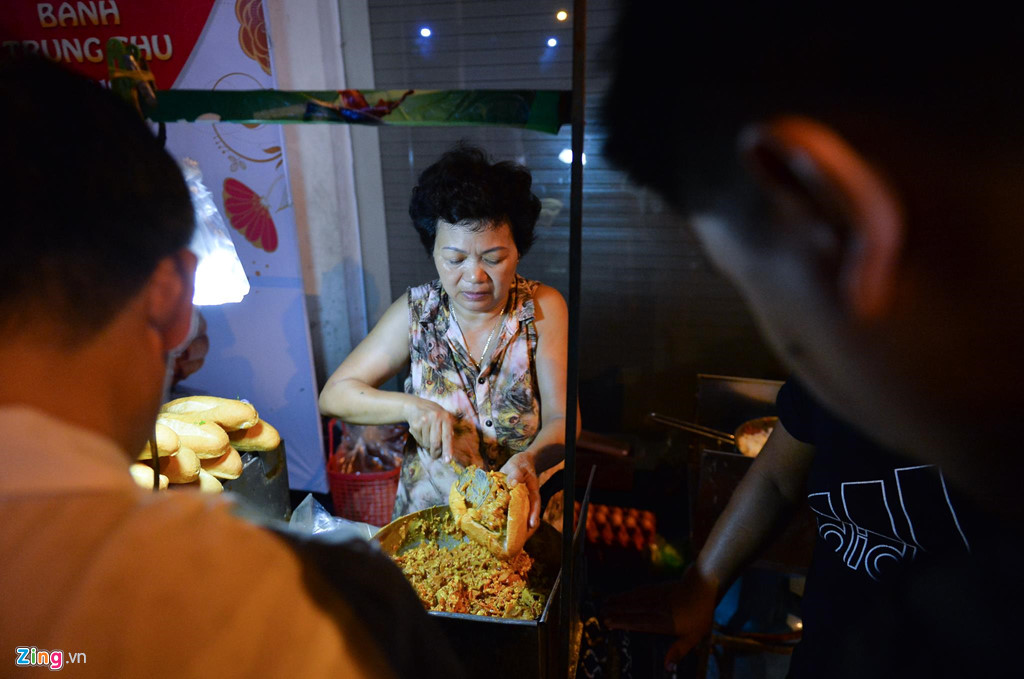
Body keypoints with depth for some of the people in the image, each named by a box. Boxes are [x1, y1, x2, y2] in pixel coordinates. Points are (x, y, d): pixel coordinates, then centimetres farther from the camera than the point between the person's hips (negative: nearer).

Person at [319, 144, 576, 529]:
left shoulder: (543, 308, -6)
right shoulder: (416, 310, -4)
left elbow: (561, 419, -8)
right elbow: (333, 395, -3)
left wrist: (528, 461, -29)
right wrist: (410, 406, -20)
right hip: (428, 507, 1)